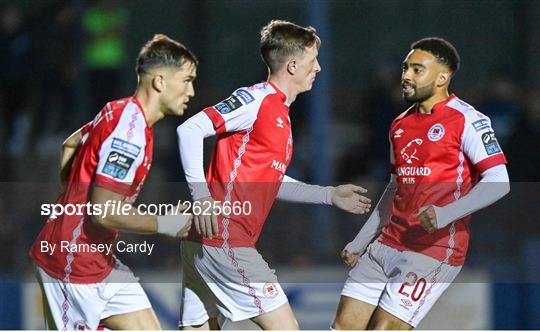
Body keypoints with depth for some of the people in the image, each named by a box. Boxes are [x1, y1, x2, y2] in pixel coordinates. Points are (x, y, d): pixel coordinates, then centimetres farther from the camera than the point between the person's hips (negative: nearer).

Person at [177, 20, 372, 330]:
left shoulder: (280, 112, 19)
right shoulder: (258, 99, -10)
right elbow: (191, 129, -18)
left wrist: (330, 195, 31)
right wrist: (201, 196, -24)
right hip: (224, 242, -10)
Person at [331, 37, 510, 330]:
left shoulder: (466, 120, -9)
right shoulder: (400, 125, 16)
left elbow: (498, 181, -17)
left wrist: (447, 214, -29)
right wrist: (359, 243, 27)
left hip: (434, 250, -8)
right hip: (387, 245, 8)